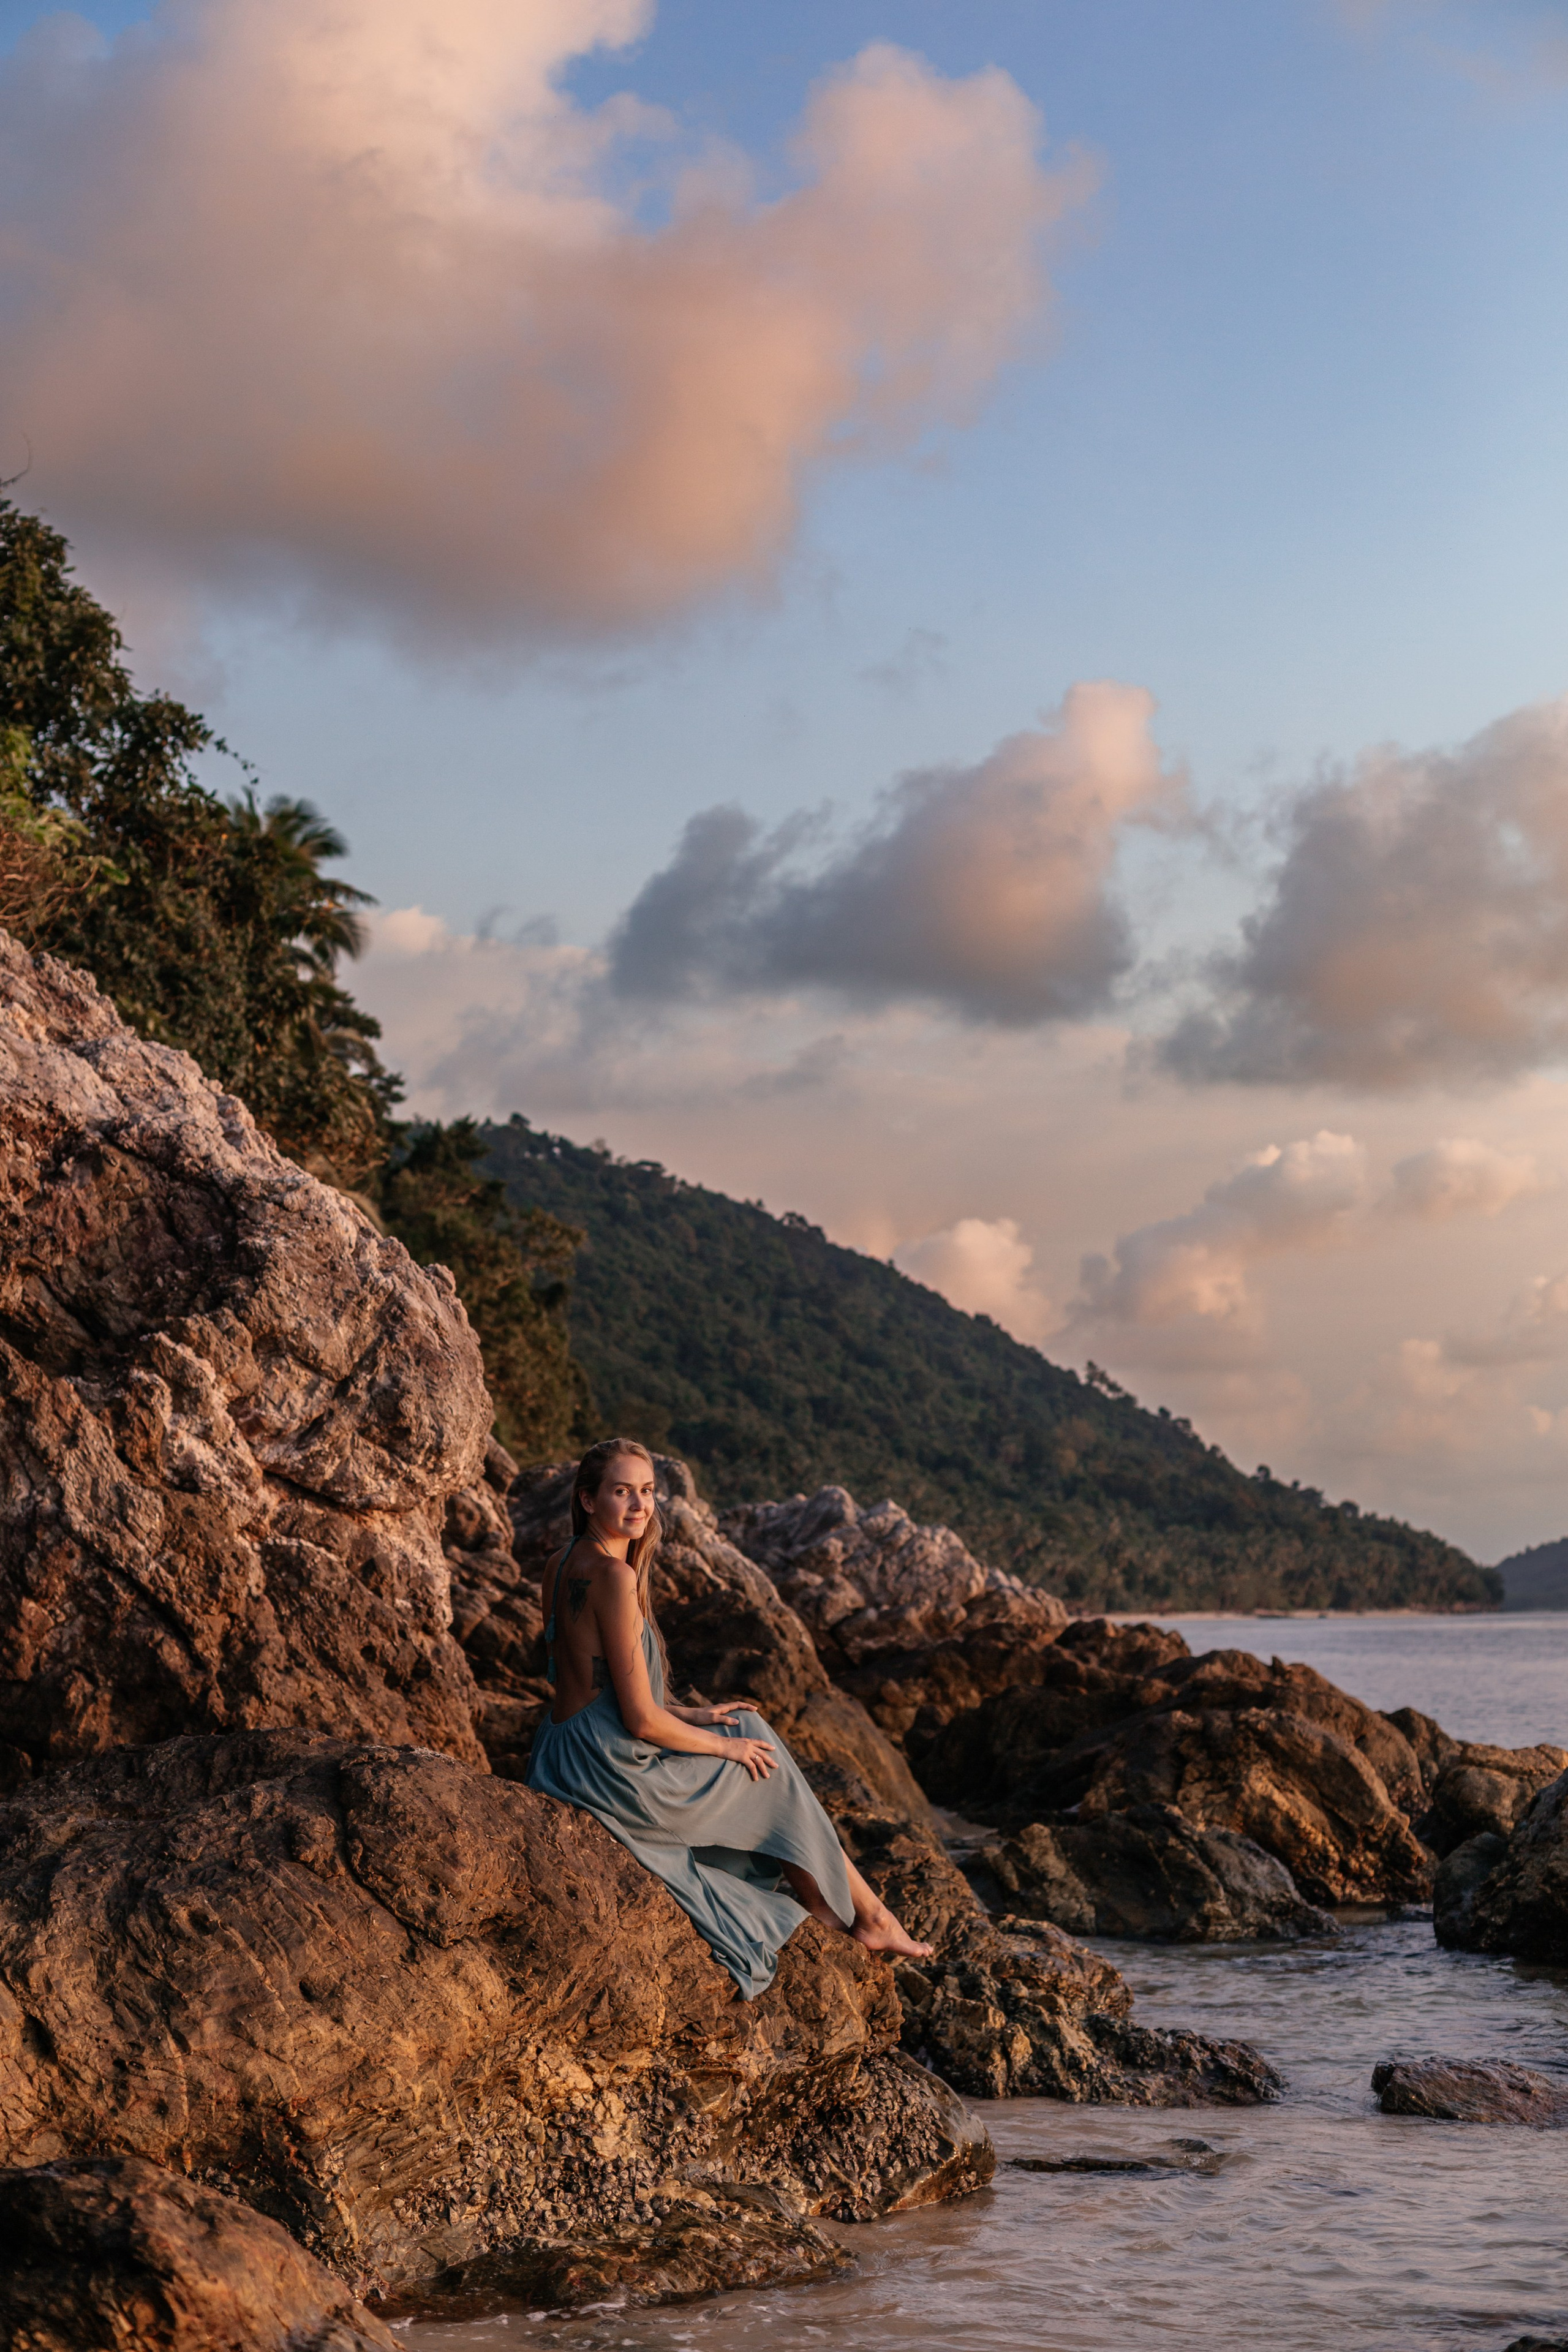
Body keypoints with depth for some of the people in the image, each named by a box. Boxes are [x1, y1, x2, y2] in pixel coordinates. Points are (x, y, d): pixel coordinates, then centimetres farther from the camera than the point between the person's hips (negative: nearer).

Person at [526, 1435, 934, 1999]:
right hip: (611, 1770, -9)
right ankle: (865, 1913, 25)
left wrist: (690, 1716, 13)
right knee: (761, 1761, 10)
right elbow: (642, 1720, -21)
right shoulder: (614, 1575, -22)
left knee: (750, 1732, 22)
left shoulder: (564, 1567, 8)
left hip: (563, 1756, 9)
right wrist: (726, 1746, -5)